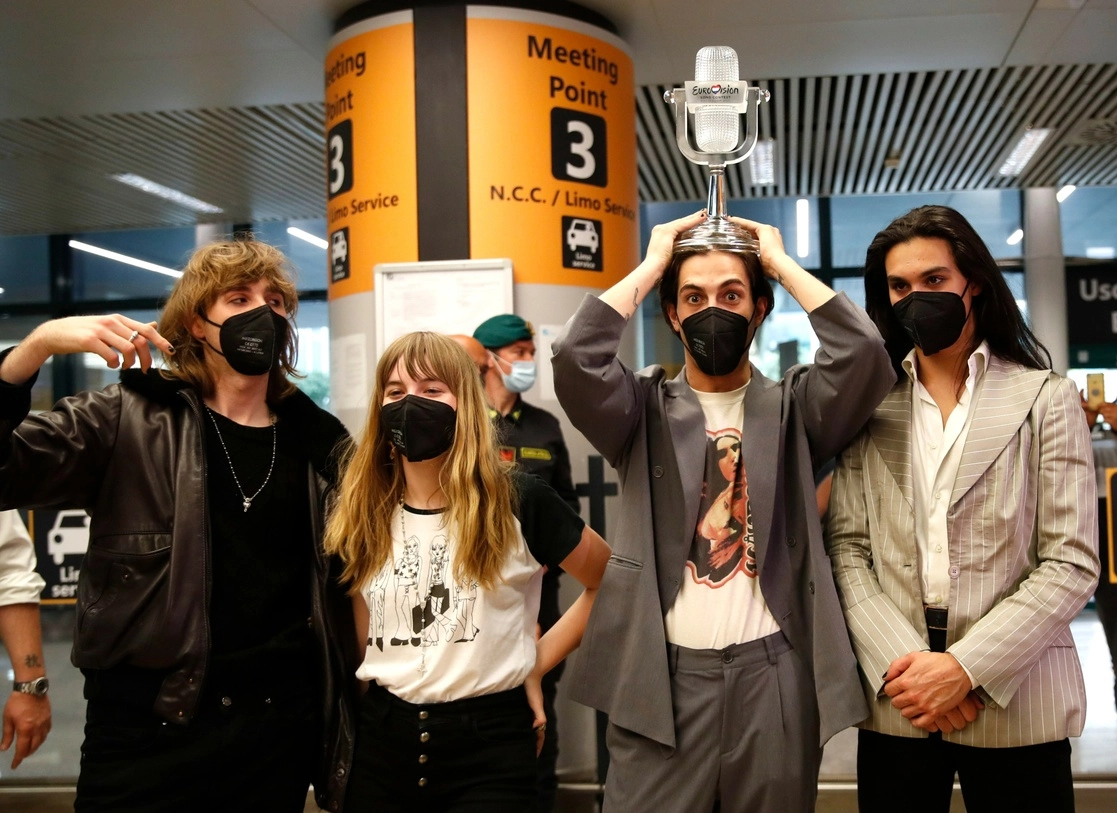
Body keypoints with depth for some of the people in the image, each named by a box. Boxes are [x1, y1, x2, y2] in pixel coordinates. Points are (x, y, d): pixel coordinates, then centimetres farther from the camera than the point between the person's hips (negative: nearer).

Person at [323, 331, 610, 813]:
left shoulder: (518, 502, -9)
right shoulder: (362, 514, 3)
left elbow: (611, 586, 0)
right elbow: (362, 639, 13)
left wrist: (536, 662, 0)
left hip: (488, 743, -3)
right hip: (382, 741, 4)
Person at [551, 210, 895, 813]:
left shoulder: (792, 407, 7)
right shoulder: (645, 409, 6)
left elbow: (863, 354, -11)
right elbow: (576, 358, -12)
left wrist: (780, 261, 0)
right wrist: (652, 265, -1)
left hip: (773, 672, 1)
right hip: (663, 672, 0)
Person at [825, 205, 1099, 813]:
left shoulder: (1046, 400, 2)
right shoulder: (870, 405, 7)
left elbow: (1072, 563, -5)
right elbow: (847, 547, 1)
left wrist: (967, 666, -14)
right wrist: (898, 663, -12)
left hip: (1014, 704, -1)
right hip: (895, 703, 2)